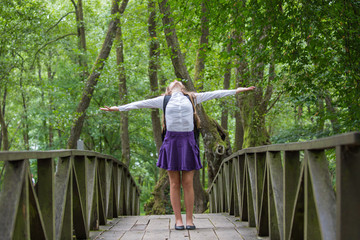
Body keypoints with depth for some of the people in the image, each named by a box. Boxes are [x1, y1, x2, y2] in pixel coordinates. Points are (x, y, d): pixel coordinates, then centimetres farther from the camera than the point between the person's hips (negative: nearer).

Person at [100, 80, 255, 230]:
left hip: (188, 141, 0)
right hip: (171, 141, 0)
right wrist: (117, 108, 13)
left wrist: (237, 91, 21)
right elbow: (139, 104, 16)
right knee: (175, 183, -1)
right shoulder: (164, 100, 15)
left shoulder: (192, 98, 17)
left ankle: (189, 219, 3)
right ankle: (178, 219, 3)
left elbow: (214, 94, 20)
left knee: (188, 183, -2)